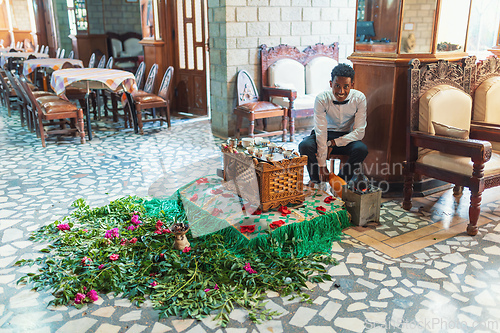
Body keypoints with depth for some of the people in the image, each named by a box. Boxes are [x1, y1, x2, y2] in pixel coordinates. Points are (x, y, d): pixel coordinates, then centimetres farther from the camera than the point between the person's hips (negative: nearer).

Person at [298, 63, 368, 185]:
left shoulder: (359, 98, -16)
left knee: (362, 149, -31)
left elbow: (359, 132, -16)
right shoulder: (322, 98, -20)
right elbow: (321, 132, -24)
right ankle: (317, 183, -7)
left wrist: (333, 143, -26)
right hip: (326, 135, -1)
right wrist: (322, 166, -27)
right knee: (305, 146, -31)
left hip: (347, 137, 1)